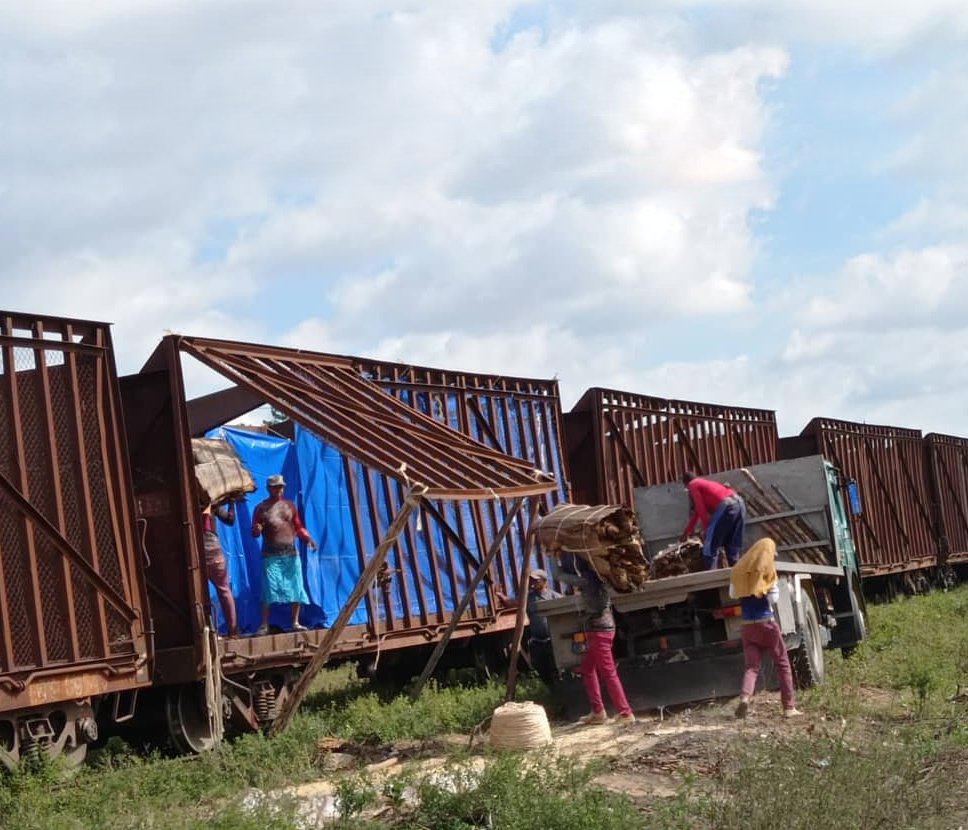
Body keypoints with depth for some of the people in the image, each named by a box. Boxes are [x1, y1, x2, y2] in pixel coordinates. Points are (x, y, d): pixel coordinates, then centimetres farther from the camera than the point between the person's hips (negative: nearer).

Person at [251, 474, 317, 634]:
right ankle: (264, 625, -5)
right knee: (270, 588, -9)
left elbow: (298, 527, 12)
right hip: (271, 554, -3)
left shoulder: (289, 505, 11)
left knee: (296, 588, 3)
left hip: (291, 552, 4)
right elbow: (255, 533, 3)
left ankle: (295, 622, 12)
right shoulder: (261, 508, 3)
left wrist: (308, 538, -5)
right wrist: (256, 530, -20)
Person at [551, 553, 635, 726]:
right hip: (599, 628, 10)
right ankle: (598, 711, 18)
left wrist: (556, 560, 6)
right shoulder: (594, 576, 7)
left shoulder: (587, 580, -18)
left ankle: (626, 713, -4)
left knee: (608, 673, -6)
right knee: (587, 668, 16)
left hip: (599, 630, -10)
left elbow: (558, 575, -11)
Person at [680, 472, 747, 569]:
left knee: (710, 544, -5)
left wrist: (706, 529, 4)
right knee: (732, 545, 14)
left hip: (726, 505, -8)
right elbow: (696, 512, 40)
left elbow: (701, 509, 0)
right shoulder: (704, 483, 36)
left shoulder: (693, 485, 13)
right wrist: (686, 533, 44)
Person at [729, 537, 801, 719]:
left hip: (747, 626, 4)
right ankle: (789, 707, 8)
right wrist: (773, 584, 6)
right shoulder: (767, 570, -7)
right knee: (783, 664, 8)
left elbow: (733, 593, 16)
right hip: (767, 623, -4)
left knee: (752, 666, 3)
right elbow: (773, 598, -8)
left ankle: (745, 696, -24)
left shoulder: (739, 570, 6)